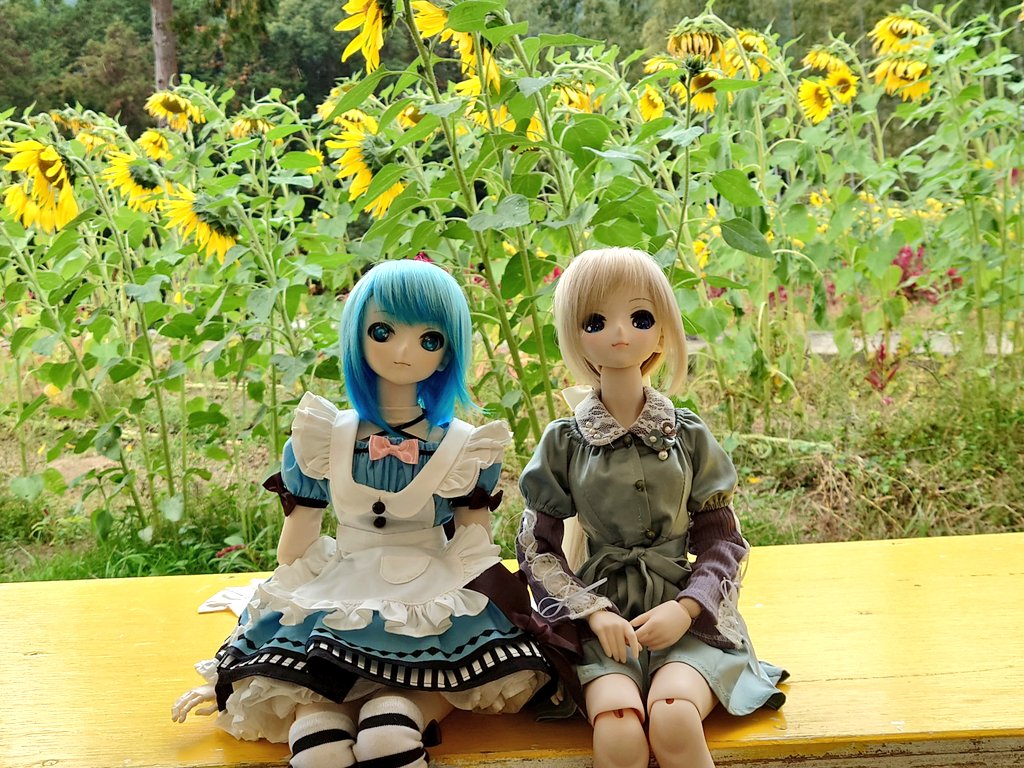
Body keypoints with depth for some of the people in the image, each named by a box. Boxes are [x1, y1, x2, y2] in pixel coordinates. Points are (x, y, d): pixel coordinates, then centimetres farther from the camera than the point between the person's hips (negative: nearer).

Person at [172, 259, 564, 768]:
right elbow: (296, 549, 7)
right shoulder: (326, 440, 0)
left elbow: (474, 552, 3)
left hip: (435, 606, 0)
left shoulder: (463, 449, 0)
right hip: (341, 599, 0)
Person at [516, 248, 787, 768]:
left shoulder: (687, 436, 4)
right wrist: (594, 611, -10)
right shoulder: (564, 442, 2)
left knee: (674, 719, -29)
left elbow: (722, 539, 5)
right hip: (603, 618, 0)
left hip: (686, 615, 1)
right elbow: (536, 547, 4)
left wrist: (686, 607, -12)